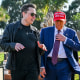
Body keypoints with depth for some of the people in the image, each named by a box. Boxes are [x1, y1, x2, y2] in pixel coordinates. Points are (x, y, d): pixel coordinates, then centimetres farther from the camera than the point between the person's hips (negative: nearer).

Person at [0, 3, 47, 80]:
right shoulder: (11, 27, 3)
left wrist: (41, 47, -6)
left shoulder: (35, 30, 14)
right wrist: (14, 45, -22)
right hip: (17, 68, -2)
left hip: (32, 68, 2)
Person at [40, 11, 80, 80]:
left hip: (64, 65, -1)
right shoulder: (45, 31, 6)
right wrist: (42, 66, -6)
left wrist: (65, 39, -9)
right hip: (49, 64, 1)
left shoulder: (71, 32, 7)